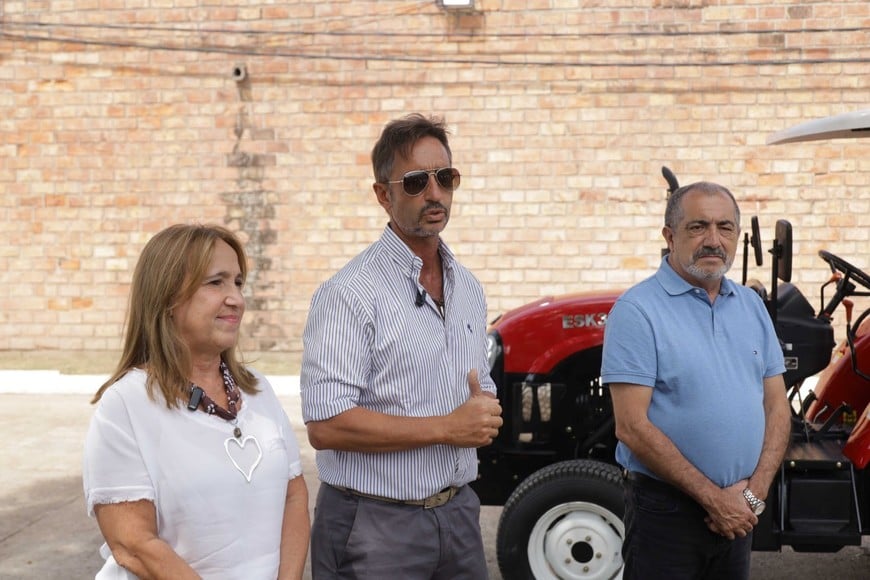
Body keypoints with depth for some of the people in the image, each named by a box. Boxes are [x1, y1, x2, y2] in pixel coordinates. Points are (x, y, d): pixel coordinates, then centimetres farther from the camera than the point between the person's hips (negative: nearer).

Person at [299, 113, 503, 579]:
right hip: (377, 524, -6)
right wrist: (446, 427, -19)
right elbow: (325, 425, -22)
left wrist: (485, 415, -4)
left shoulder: (468, 288, 9)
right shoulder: (350, 294, -15)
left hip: (459, 511, 6)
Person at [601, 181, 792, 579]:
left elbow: (777, 406, 8)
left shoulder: (751, 306, 8)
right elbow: (632, 427, -18)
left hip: (740, 513, 6)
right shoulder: (637, 311, -13)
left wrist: (754, 491, -6)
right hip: (666, 509, -6)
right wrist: (713, 497, -15)